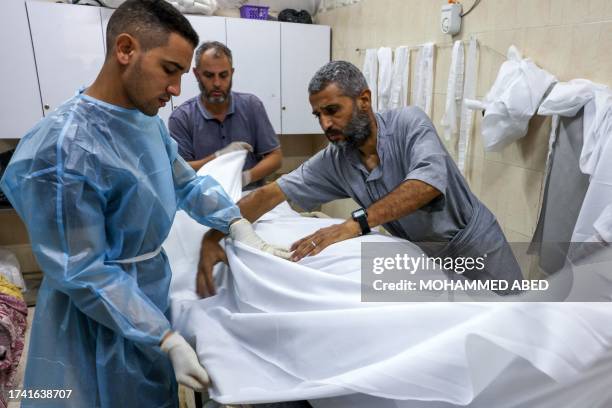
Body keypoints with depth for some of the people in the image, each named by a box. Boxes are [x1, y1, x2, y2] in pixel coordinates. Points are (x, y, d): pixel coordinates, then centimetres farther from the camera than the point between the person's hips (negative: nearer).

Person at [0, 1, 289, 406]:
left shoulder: (148, 121, -2)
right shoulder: (63, 148, -28)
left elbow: (187, 183, 8)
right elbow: (83, 273, -26)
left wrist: (238, 225, -7)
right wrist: (168, 340, -26)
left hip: (150, 291, 8)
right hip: (101, 318, -7)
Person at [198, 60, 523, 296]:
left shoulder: (408, 122, -21)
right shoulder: (333, 161, -10)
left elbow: (430, 180, -38)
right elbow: (270, 194, -12)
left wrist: (356, 224, -45)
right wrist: (213, 237, -23)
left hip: (472, 239, -2)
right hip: (420, 252, 3)